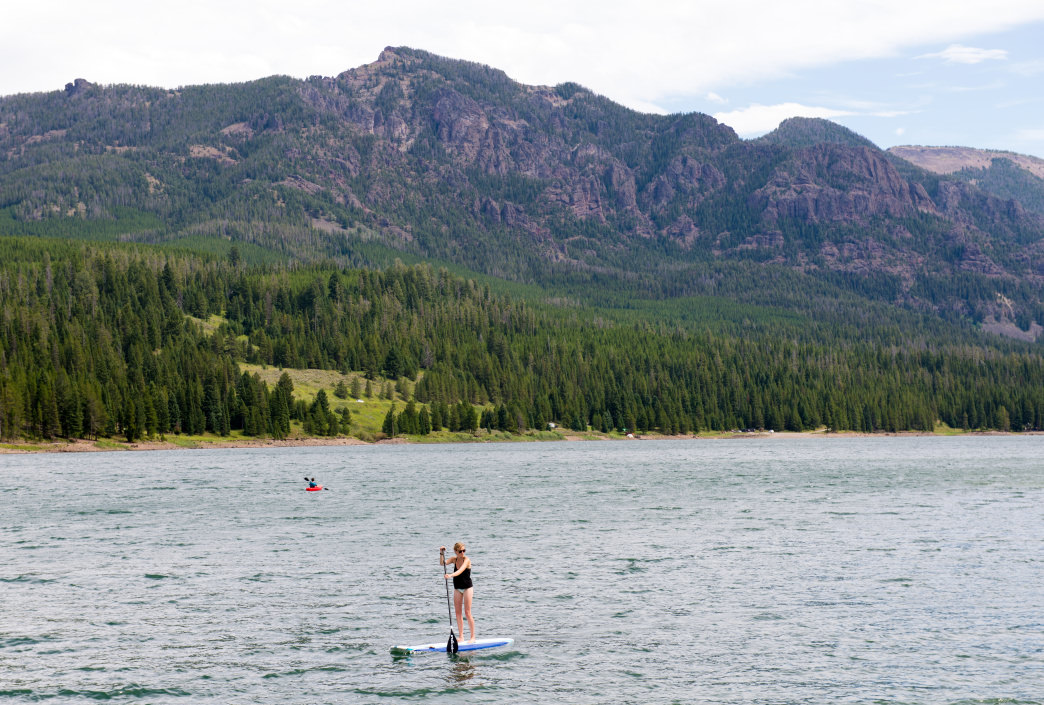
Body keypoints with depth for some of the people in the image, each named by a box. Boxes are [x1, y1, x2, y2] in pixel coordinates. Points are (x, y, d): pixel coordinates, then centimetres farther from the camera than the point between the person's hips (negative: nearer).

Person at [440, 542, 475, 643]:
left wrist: (451, 575, -49)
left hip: (467, 588, -6)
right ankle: (461, 636, 9)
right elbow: (442, 563, -8)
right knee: (458, 613, 4)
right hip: (457, 588, 6)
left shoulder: (466, 560, -16)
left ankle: (473, 636, 1)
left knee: (467, 613, -6)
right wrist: (441, 553, -21)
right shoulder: (454, 559, 2)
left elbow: (460, 571, -33)